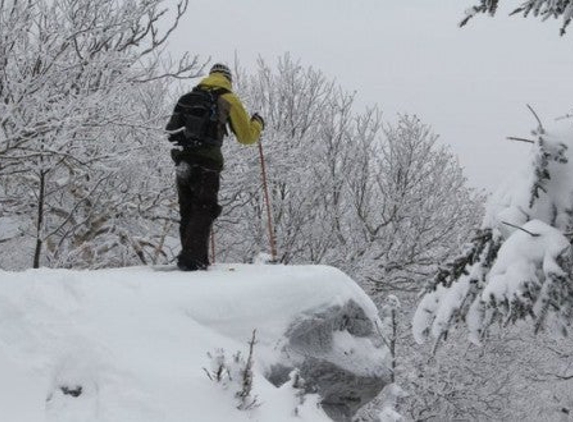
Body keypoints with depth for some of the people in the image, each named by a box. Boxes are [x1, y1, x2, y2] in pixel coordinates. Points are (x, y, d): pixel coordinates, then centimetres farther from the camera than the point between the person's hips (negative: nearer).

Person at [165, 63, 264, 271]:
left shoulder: (189, 97, 19)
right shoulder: (228, 99, 3)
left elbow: (172, 130, 25)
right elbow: (246, 136, 6)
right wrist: (257, 123, 25)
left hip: (183, 163, 6)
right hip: (206, 164, -5)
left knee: (188, 213, 12)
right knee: (204, 211, -3)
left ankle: (192, 258, 13)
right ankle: (191, 259, -14)